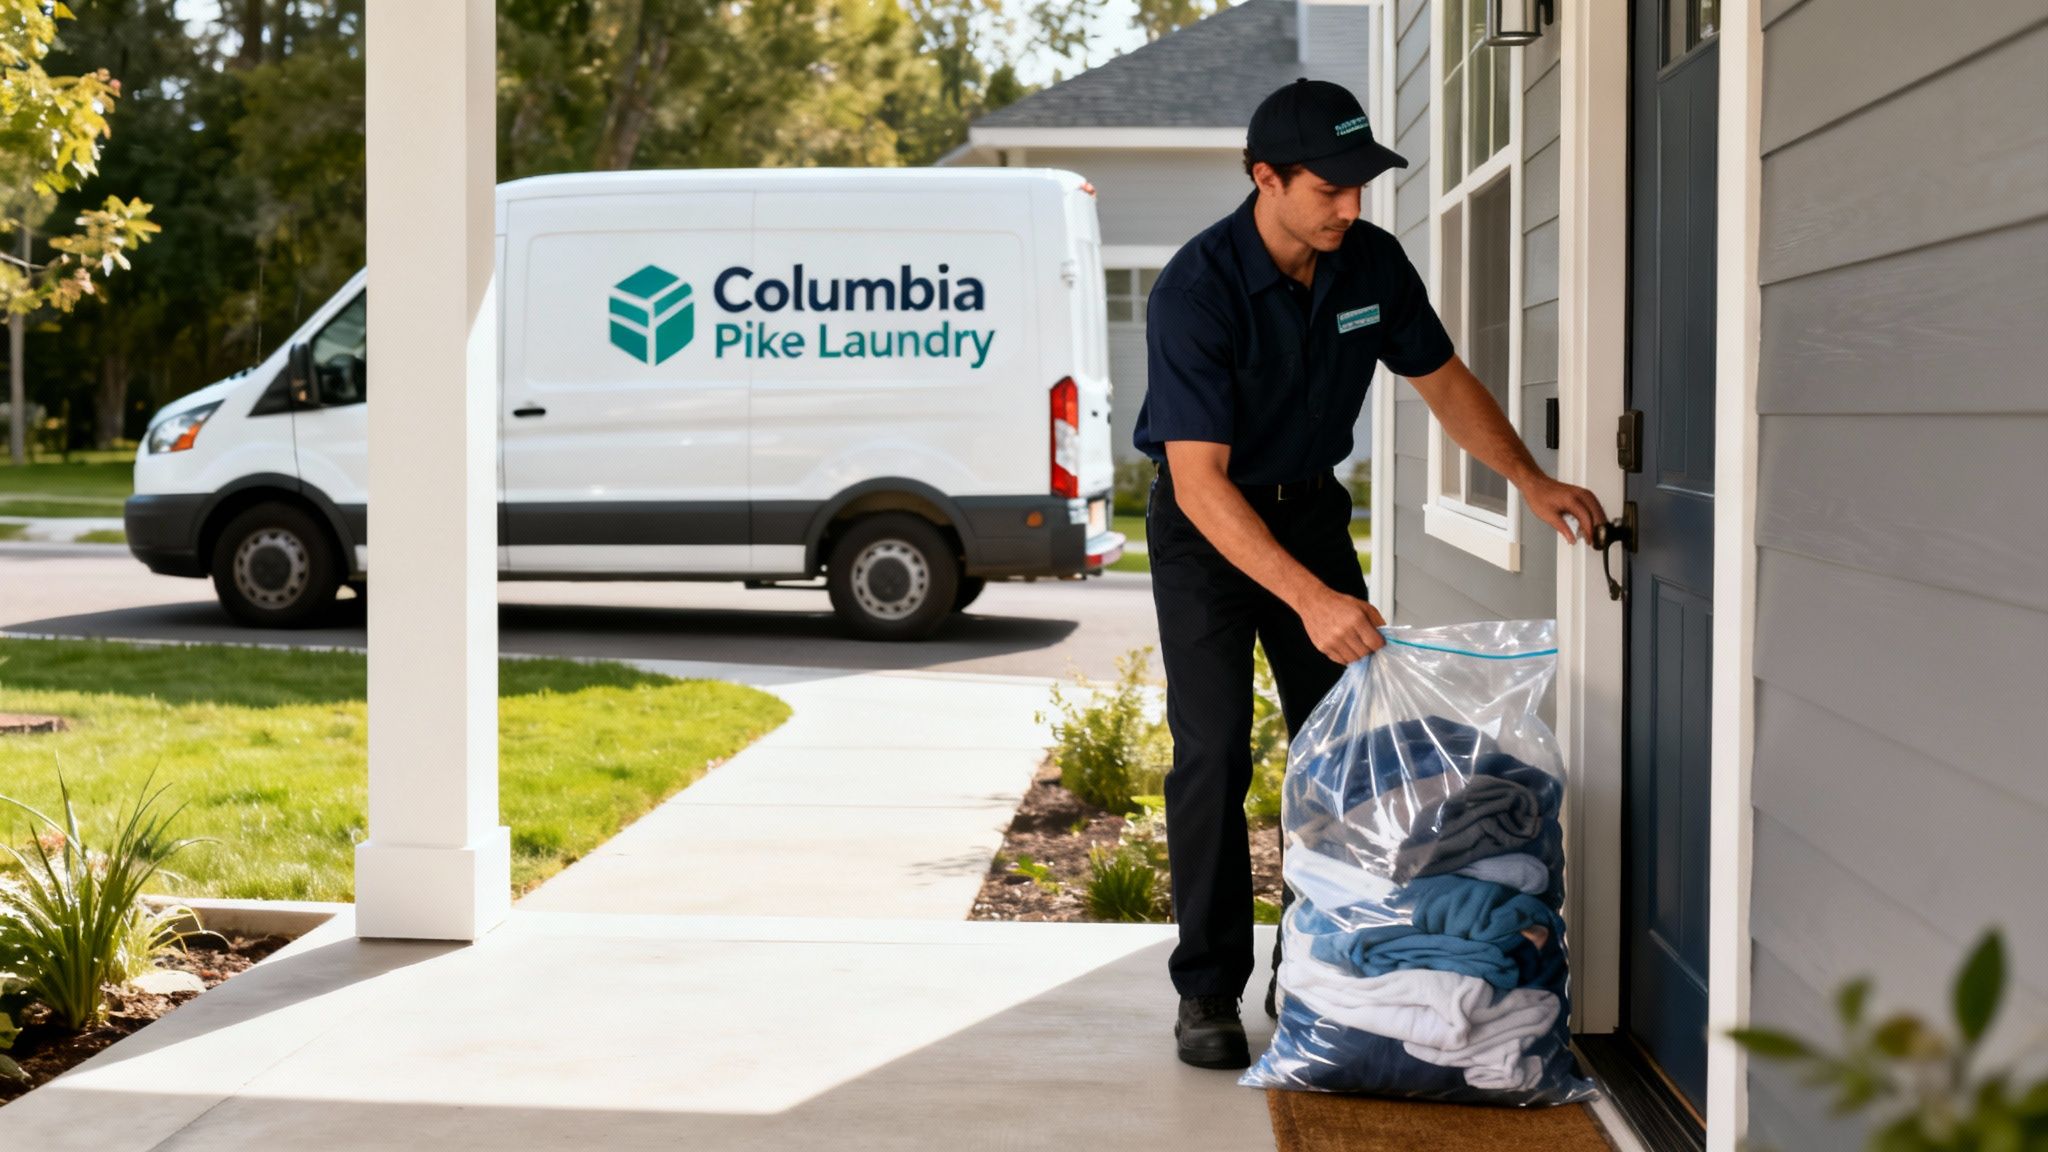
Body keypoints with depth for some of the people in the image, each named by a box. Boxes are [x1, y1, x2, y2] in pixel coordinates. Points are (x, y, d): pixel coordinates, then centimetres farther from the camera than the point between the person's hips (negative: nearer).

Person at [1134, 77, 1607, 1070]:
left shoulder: (1372, 263, -11)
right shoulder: (1195, 292, -29)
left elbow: (1443, 381, 5)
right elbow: (1201, 479, -33)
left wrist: (1532, 481, -10)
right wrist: (1309, 598, -42)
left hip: (1310, 506, 5)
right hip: (1205, 524, -5)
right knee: (1215, 749, -11)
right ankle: (1208, 992, -2)